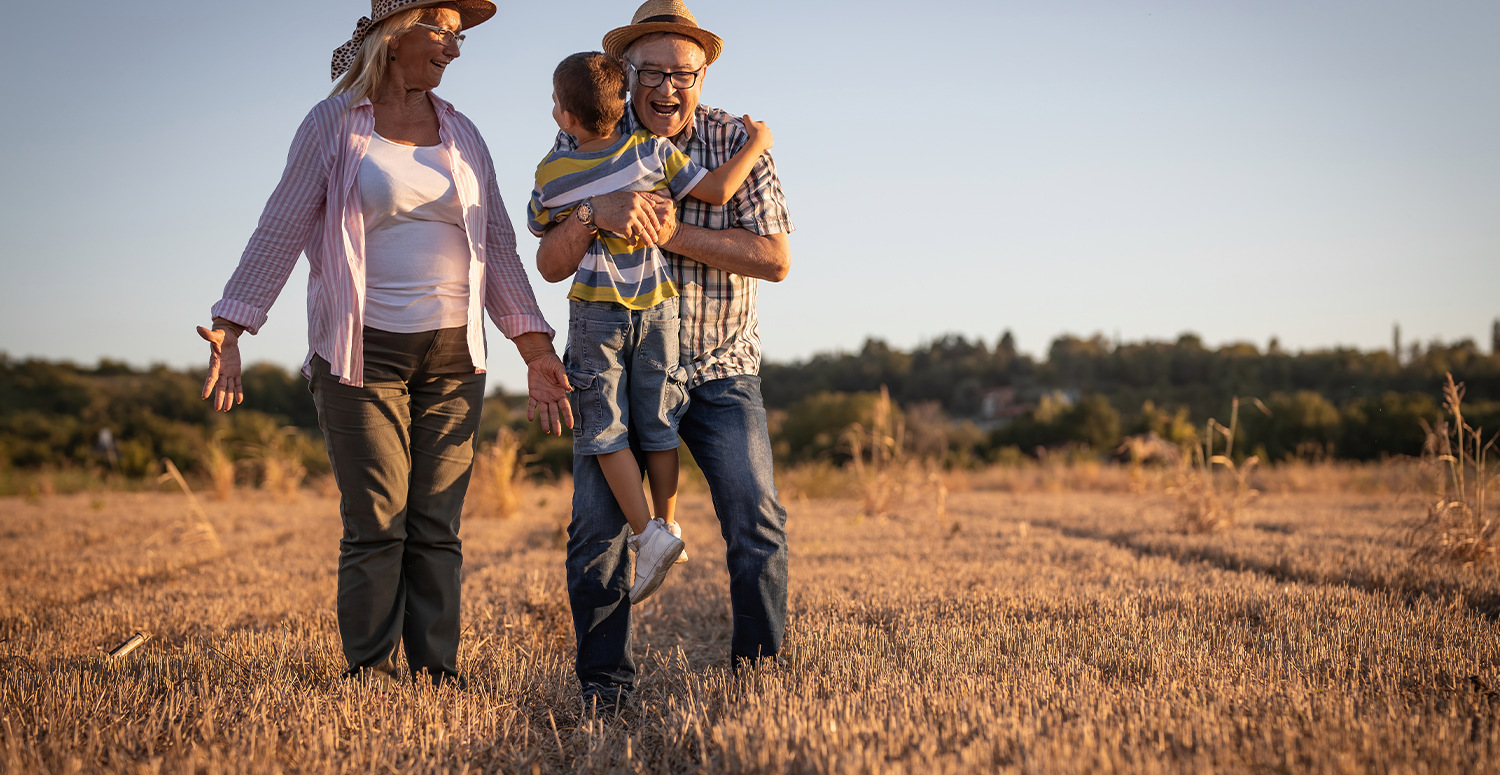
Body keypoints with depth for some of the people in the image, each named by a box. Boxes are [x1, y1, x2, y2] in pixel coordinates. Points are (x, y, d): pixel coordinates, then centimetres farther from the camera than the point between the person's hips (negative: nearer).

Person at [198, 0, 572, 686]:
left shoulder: (462, 135, 14)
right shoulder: (335, 123, 2)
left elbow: (497, 246, 15)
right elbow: (281, 231, -1)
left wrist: (535, 349, 8)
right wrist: (228, 332, -10)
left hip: (453, 353, 3)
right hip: (363, 351, -3)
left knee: (436, 526, 1)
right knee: (376, 523, -6)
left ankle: (437, 674, 5)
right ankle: (369, 674, 2)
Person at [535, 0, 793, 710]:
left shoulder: (738, 141, -4)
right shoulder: (584, 144, -2)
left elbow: (775, 258, -13)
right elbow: (551, 264, -9)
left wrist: (676, 234, -23)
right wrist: (595, 213, -30)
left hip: (720, 367, 0)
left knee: (756, 519, -10)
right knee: (596, 524, -8)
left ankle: (761, 670, 2)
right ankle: (605, 681, 5)